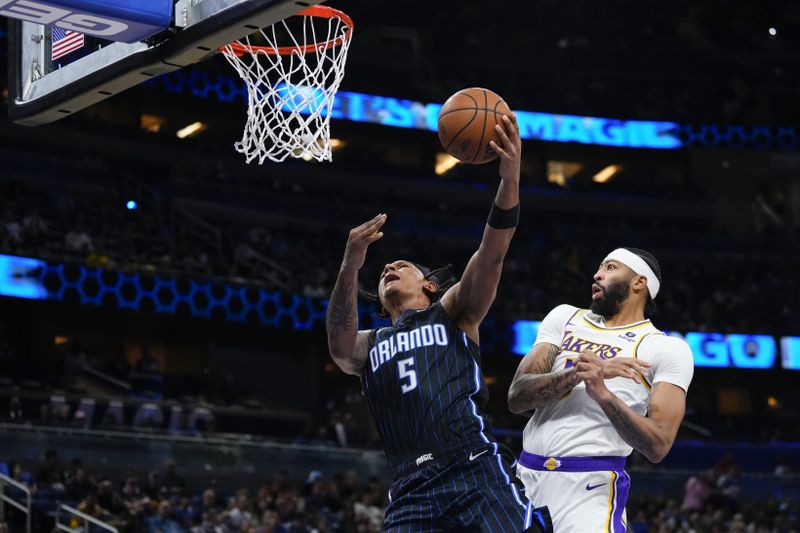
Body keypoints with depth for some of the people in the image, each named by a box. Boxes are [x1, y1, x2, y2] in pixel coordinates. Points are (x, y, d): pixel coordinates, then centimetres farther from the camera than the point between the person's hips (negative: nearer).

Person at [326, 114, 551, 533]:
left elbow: (490, 257, 0)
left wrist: (509, 180, -18)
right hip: (411, 494, 2)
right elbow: (340, 345, -1)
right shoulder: (367, 346, 24)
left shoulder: (453, 313, 18)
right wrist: (349, 268, -19)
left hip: (478, 476, -2)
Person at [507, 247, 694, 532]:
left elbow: (658, 446, -10)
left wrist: (603, 393, -23)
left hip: (591, 487, -4)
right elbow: (516, 397, 0)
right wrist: (577, 373, -16)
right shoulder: (565, 317, 13)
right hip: (527, 477, 4)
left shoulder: (668, 349, 1)